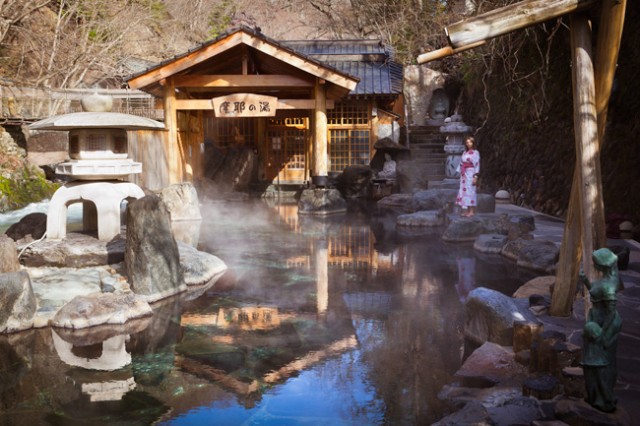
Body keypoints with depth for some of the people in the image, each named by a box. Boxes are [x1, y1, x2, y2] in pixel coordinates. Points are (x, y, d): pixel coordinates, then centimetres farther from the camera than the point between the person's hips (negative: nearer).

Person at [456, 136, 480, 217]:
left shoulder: (475, 153, -6)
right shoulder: (464, 153, 14)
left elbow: (477, 165, -10)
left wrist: (475, 177, -16)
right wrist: (460, 173, 10)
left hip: (471, 174, -7)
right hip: (464, 174, 7)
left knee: (470, 191, -8)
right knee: (464, 191, 5)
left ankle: (472, 211, -4)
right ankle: (467, 211, 9)